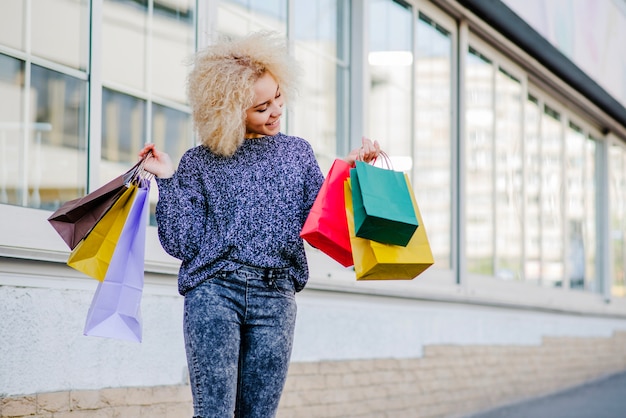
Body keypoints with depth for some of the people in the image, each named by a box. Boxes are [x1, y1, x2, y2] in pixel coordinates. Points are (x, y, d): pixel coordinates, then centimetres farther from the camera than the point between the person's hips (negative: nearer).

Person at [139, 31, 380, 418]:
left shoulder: (297, 152, 14)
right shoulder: (200, 163, 7)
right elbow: (182, 242, 2)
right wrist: (167, 181, -4)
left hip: (275, 298, 2)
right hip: (213, 290, -2)